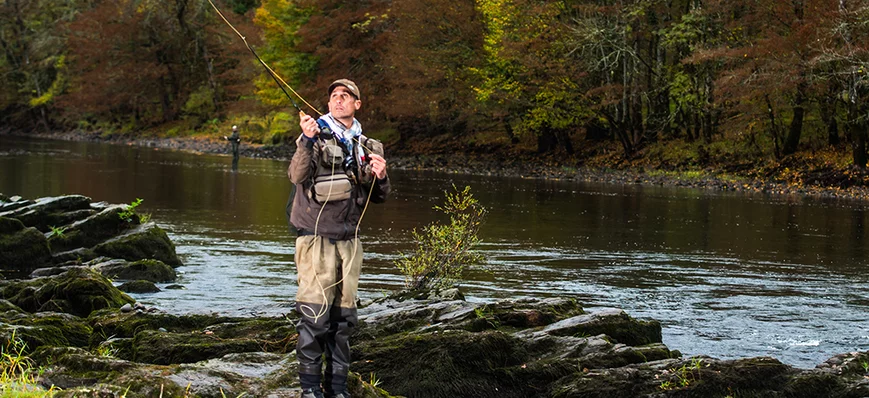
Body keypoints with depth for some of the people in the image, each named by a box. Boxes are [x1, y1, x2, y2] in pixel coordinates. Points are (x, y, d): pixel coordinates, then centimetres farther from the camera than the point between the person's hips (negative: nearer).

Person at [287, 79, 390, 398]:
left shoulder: (368, 147, 13)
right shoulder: (316, 135, -1)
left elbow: (378, 197, 17)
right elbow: (297, 176, -17)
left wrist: (379, 177, -5)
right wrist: (307, 142, -31)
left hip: (348, 239, 5)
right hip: (316, 237, -5)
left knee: (343, 316, 5)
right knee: (314, 313, -10)